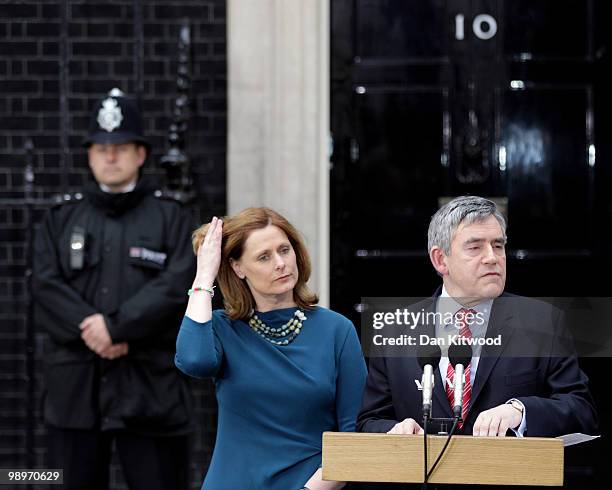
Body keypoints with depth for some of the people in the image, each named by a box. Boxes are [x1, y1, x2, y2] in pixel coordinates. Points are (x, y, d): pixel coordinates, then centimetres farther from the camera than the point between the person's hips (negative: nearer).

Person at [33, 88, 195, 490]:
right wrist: (89, 329, -15)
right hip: (75, 385, 3)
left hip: (151, 385, -2)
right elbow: (47, 287, 1)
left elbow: (176, 287, -8)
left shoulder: (171, 217, 7)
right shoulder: (61, 219, 15)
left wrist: (116, 328, -16)